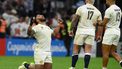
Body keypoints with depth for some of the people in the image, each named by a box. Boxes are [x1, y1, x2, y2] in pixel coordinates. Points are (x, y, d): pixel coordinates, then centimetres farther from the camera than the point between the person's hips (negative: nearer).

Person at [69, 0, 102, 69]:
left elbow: (74, 20, -4)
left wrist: (71, 29, 5)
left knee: (76, 50, 6)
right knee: (88, 51, 1)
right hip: (91, 32, 2)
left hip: (81, 31, -2)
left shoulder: (81, 8, -4)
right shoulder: (97, 12, 6)